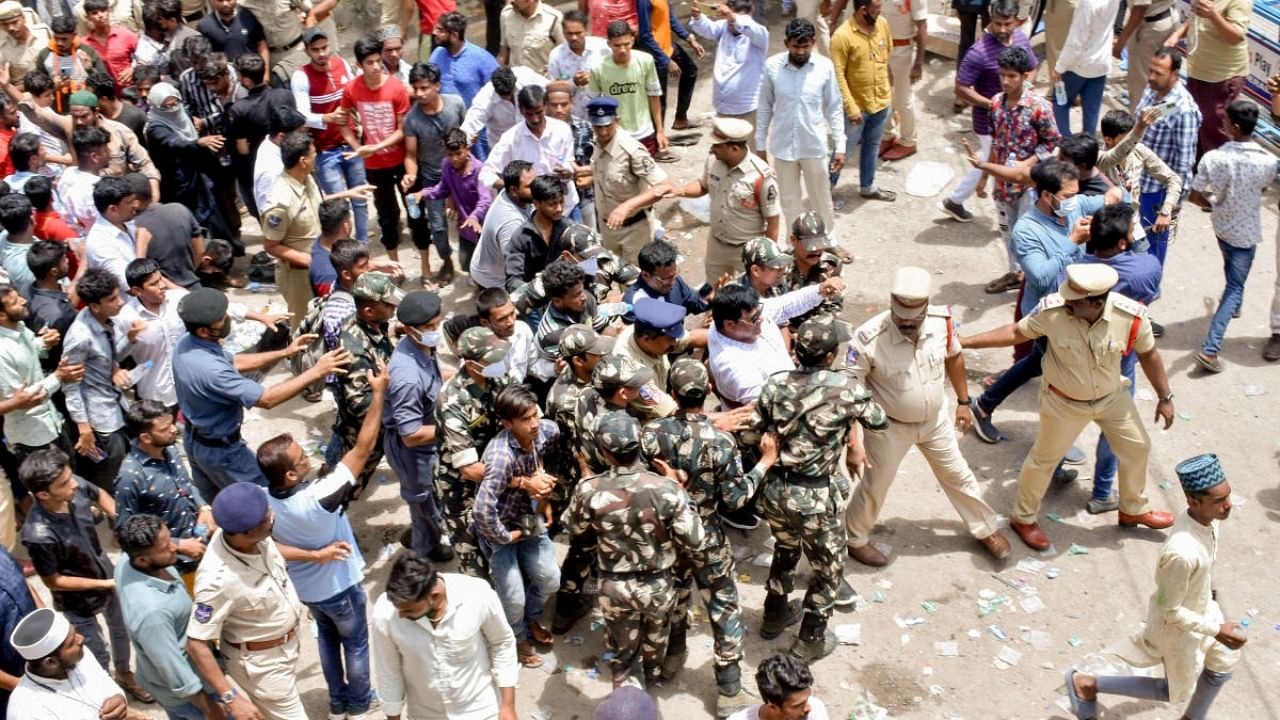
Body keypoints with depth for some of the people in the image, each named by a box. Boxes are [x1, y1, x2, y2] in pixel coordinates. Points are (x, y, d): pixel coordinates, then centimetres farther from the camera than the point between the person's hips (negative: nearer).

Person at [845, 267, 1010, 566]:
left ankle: (985, 529, 47)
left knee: (957, 475, 23)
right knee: (875, 486, 16)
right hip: (890, 426, -4)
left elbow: (954, 357, 2)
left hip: (936, 419, 4)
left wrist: (964, 401, 9)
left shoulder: (942, 321, -21)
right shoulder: (869, 339, -34)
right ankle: (856, 539, 42)